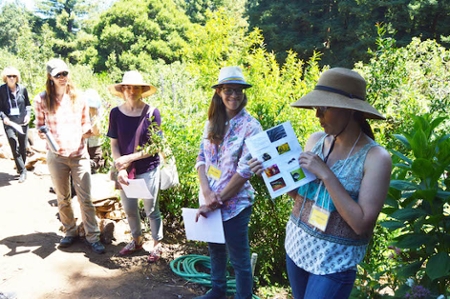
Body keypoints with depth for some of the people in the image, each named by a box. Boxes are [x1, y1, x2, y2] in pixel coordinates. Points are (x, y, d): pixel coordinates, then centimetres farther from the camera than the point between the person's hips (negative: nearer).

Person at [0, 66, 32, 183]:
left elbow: (27, 104, 14)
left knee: (23, 147, 10)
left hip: (22, 122, 2)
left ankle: (20, 168, 29)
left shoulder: (22, 88, 2)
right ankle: (22, 171, -5)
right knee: (14, 147, -12)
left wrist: (28, 114, -1)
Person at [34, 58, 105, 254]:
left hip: (79, 155, 0)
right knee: (63, 199, 14)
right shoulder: (42, 100, -3)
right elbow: (39, 125, 5)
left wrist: (89, 131, -15)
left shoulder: (79, 98, 0)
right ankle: (70, 232, 32)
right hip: (56, 157, 1)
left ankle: (93, 236, 10)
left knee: (85, 199, 0)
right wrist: (41, 133, -17)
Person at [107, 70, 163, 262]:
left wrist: (129, 158, -17)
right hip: (126, 170, 4)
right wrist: (120, 169, -12)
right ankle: (137, 240, 41)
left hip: (148, 169, -3)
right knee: (129, 209, 17)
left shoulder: (152, 113, -12)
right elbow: (114, 145, 0)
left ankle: (157, 244, 31)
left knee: (151, 210, 9)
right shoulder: (116, 113, -3)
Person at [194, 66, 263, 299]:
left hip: (234, 203, -6)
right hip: (209, 201, 6)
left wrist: (217, 201, -16)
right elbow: (201, 158, 1)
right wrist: (207, 193, -14)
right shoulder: (212, 123, 3)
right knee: (215, 248, 23)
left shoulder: (250, 126, -14)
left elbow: (245, 171, -18)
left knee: (239, 258, 8)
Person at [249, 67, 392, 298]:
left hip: (335, 260, -5)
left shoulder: (376, 157, -18)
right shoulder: (316, 140, -4)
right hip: (297, 243, 6)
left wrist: (326, 174, -26)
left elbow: (361, 224, -22)